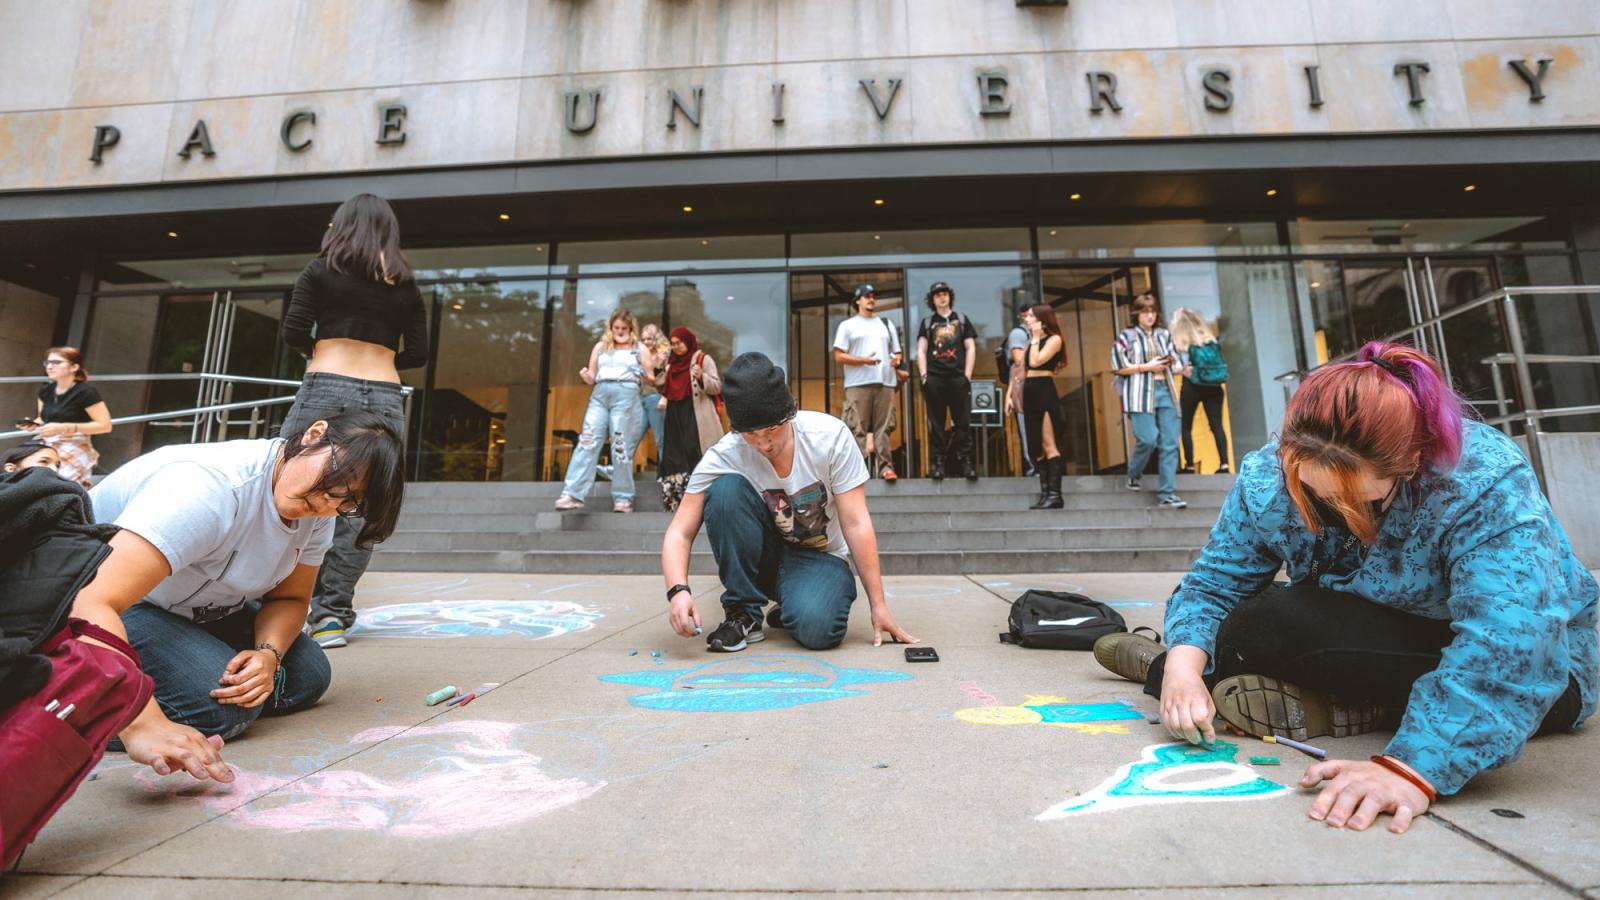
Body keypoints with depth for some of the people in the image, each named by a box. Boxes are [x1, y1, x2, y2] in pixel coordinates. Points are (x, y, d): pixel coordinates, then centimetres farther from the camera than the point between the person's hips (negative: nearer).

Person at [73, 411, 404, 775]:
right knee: (222, 706, -26)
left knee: (307, 677, -6)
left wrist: (269, 654, -24)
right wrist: (144, 726, -54)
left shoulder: (317, 509, -14)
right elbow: (92, 603, -44)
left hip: (195, 611, 7)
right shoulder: (211, 489, -37)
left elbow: (289, 598, -3)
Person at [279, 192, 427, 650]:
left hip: (327, 389, -2)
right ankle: (333, 612, 4)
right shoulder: (407, 286, 13)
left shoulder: (321, 269, 7)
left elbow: (294, 333, 0)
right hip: (385, 400, 2)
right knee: (358, 507, 4)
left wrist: (322, 352, 20)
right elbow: (417, 355, 10)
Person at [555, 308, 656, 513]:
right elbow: (592, 378, 18)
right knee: (587, 441, -10)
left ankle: (623, 498, 0)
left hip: (626, 394, -3)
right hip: (600, 395, 3)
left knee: (621, 446, -5)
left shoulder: (639, 349, 14)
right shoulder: (601, 346, 21)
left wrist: (643, 376, -11)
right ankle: (573, 494, -15)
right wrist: (585, 377, -4)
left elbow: (652, 378, 11)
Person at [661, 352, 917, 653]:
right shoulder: (723, 456, -19)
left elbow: (856, 524, -17)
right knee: (726, 489, -28)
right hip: (761, 557, 1)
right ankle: (743, 612, -12)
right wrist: (678, 590, -38)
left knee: (816, 627, -34)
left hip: (820, 556, -1)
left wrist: (878, 605, -16)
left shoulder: (830, 436, -20)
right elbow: (679, 533, -18)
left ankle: (789, 609, 6)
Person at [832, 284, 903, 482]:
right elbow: (839, 356, 0)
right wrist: (864, 360, -13)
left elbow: (896, 352, 25)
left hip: (885, 382, 4)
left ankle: (885, 465, 0)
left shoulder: (887, 324, 23)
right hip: (858, 384, -3)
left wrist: (896, 360, 0)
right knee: (857, 428, -7)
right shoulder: (848, 325, 9)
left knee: (883, 426, 0)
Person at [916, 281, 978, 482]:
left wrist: (967, 375, -2)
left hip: (958, 378, 0)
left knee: (963, 422, -2)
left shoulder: (962, 320, 14)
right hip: (934, 378, 0)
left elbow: (970, 348, 8)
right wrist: (924, 375, -5)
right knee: (936, 423, 1)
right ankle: (937, 463, 4)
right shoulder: (927, 322, 13)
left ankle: (966, 462, 2)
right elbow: (921, 350, 7)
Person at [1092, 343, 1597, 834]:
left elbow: (1509, 645, -41)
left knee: (1266, 623, -27)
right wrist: (1184, 664, -35)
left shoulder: (1487, 485, -31)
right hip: (1381, 639, 5)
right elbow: (1214, 582, -16)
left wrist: (1414, 766, -52)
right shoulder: (1268, 477, -21)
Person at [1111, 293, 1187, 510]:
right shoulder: (1126, 336, 5)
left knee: (1170, 444, -2)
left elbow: (1178, 364, 21)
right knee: (1148, 439, -15)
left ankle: (1167, 494, 0)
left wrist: (1169, 366, 0)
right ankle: (1133, 474, 15)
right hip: (1140, 394, -4)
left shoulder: (1164, 335, 19)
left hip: (1165, 391, 5)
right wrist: (1146, 366, -7)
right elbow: (1119, 367, -4)